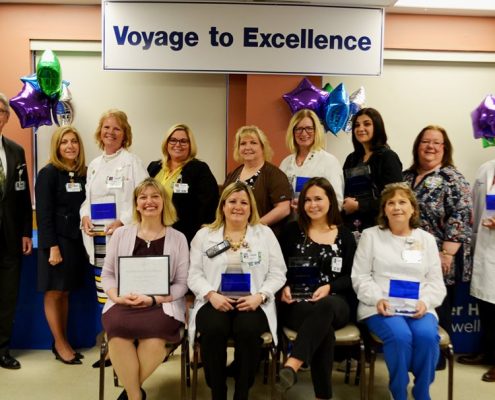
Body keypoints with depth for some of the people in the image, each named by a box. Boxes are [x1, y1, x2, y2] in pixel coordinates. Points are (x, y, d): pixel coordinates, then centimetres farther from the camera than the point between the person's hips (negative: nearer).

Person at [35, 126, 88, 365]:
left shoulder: (83, 174, 9)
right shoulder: (48, 173, -7)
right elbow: (44, 213, -11)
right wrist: (52, 246, -16)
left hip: (76, 240, 5)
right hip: (56, 240, -5)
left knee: (65, 292, 12)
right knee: (54, 292, 3)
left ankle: (63, 342, 21)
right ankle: (60, 344, 15)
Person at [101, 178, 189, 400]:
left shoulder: (178, 239, 7)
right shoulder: (121, 234, 13)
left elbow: (181, 283, 3)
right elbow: (107, 274, 13)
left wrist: (152, 299, -13)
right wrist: (117, 296, -8)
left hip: (163, 304, -1)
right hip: (124, 303, 2)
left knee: (154, 334, -34)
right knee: (117, 328, -32)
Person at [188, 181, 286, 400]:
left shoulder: (265, 233, 11)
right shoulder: (204, 234, 12)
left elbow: (277, 273, 5)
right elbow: (194, 274, 6)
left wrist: (259, 296, -11)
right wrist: (211, 295, -13)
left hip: (252, 303, 0)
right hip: (215, 301, 1)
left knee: (248, 330, -33)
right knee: (213, 330, -32)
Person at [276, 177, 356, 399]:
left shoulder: (345, 236, 14)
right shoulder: (292, 231, 12)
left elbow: (351, 277, 7)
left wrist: (329, 287, -12)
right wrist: (285, 287, -12)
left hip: (336, 303, 1)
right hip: (298, 303, 0)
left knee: (325, 307, -39)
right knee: (324, 327, -36)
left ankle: (291, 366, -50)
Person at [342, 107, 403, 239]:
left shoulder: (388, 157, -2)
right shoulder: (351, 159, 16)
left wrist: (358, 205, -10)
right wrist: (344, 205, -2)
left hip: (376, 227, -5)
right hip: (349, 227, 5)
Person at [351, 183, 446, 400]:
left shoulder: (426, 239, 16)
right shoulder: (370, 235, 9)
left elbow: (436, 281, 12)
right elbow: (360, 276, 3)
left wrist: (425, 301, -8)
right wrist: (377, 299, -14)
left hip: (418, 308, 2)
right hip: (380, 307, -2)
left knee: (427, 335, -30)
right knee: (400, 336, -32)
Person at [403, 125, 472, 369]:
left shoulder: (452, 178, -6)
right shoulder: (406, 176, 12)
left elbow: (460, 218, -14)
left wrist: (447, 254, -19)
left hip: (438, 259, -5)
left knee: (436, 310, 5)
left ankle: (437, 358, 21)